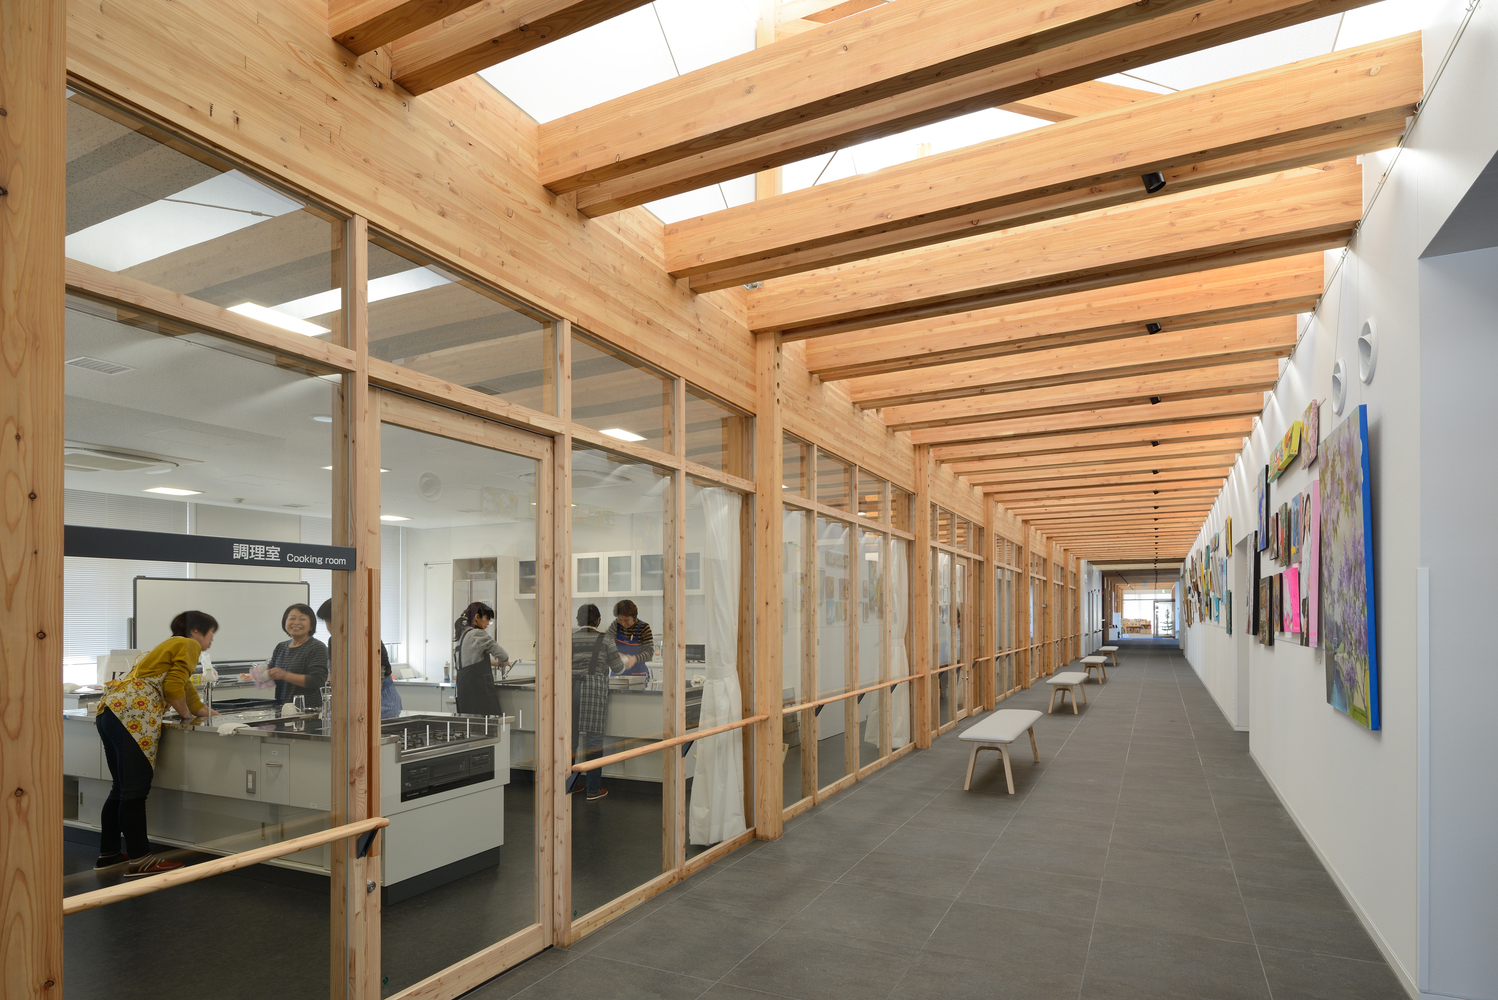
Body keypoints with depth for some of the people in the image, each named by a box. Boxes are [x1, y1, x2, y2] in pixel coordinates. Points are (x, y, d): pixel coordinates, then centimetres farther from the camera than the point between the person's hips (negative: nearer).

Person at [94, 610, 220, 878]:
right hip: (132, 714, -10)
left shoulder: (171, 645, 31)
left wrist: (206, 711, 52)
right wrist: (187, 716, 5)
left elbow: (186, 688, 42)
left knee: (121, 789, 16)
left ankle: (108, 853, 24)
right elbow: (174, 687, -11)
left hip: (110, 709, 10)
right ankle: (139, 859, -4)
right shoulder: (189, 645, 1)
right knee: (135, 790, -7)